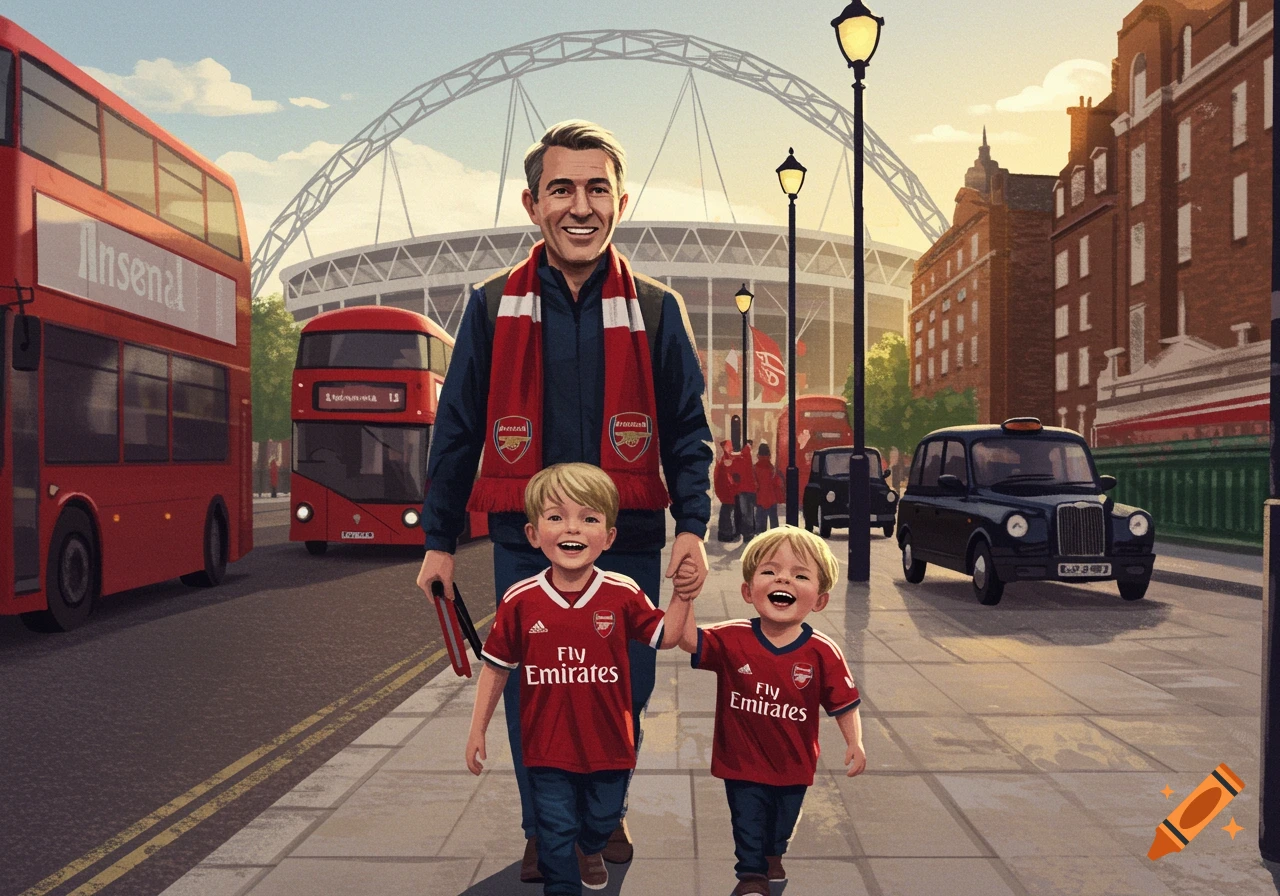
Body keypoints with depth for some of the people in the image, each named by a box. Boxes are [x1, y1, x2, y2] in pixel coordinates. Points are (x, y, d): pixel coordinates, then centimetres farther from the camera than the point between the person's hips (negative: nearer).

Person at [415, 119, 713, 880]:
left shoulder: (655, 309, 2)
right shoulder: (494, 305, 3)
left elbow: (687, 431, 4)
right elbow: (458, 431, 6)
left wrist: (693, 527, -9)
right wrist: (440, 540, 6)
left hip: (626, 537, 0)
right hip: (525, 538, 0)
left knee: (625, 686, 8)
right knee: (531, 687, 7)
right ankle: (543, 828, 29)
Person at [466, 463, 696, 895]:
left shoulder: (623, 594, -13)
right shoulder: (520, 600, -13)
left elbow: (666, 637, -3)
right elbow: (496, 667, -3)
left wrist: (684, 595, -17)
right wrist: (477, 729, 1)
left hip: (608, 741, 2)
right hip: (547, 745, -2)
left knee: (603, 818, 25)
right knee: (555, 833, 9)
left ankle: (591, 850, 59)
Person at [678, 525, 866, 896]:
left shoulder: (823, 653, -17)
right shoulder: (731, 639, -16)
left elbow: (843, 702, -9)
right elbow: (689, 639, -20)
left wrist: (855, 743, -19)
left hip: (794, 767, 2)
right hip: (742, 764, -2)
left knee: (783, 822, 27)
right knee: (748, 823, 13)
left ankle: (773, 856, 56)